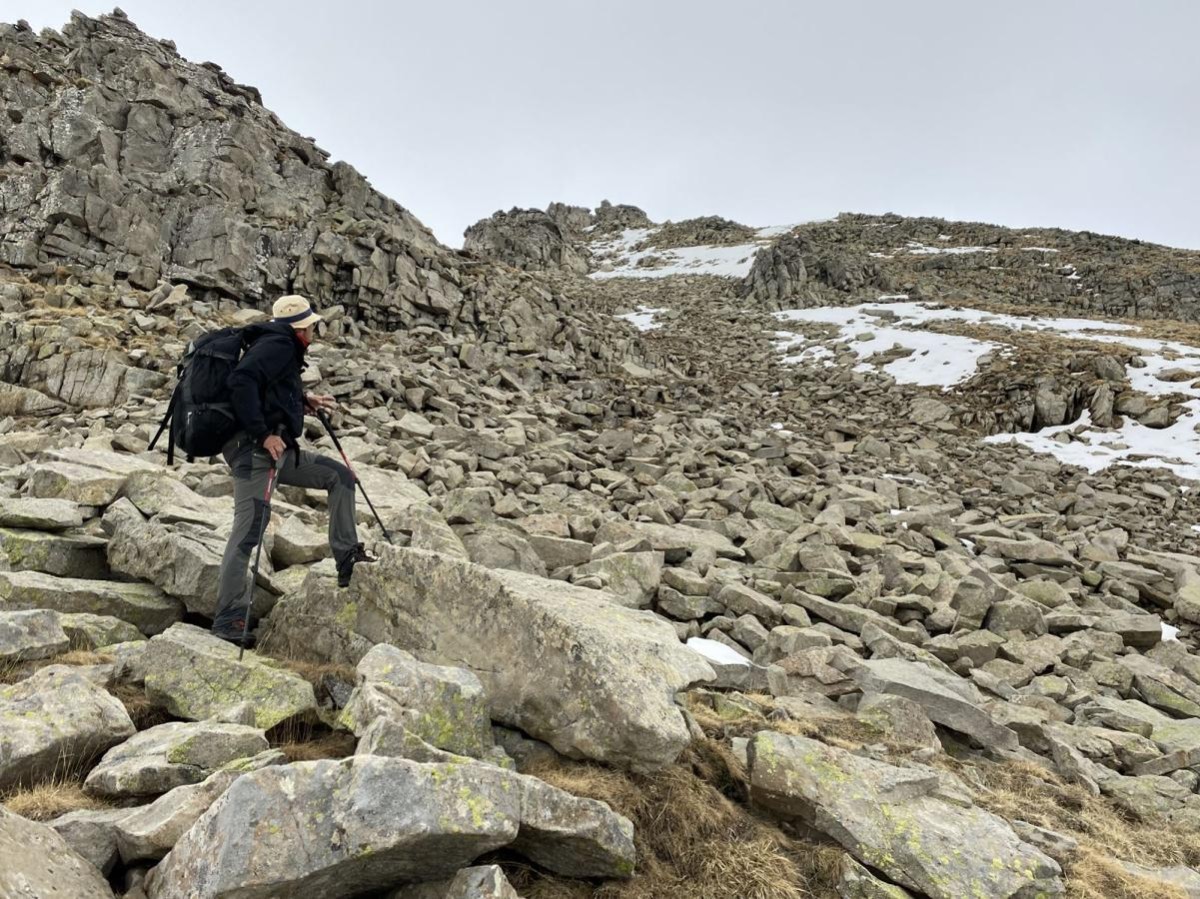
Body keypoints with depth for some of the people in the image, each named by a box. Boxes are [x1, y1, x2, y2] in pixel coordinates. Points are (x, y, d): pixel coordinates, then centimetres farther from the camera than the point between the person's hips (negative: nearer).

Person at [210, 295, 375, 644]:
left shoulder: (283, 349, 22)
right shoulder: (278, 345, -8)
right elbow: (241, 382, -23)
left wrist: (303, 400, 20)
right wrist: (263, 434, -24)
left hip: (278, 450, 10)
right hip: (254, 447, -10)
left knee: (340, 475, 11)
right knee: (251, 525, -13)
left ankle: (346, 557, 7)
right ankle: (228, 620, -10)